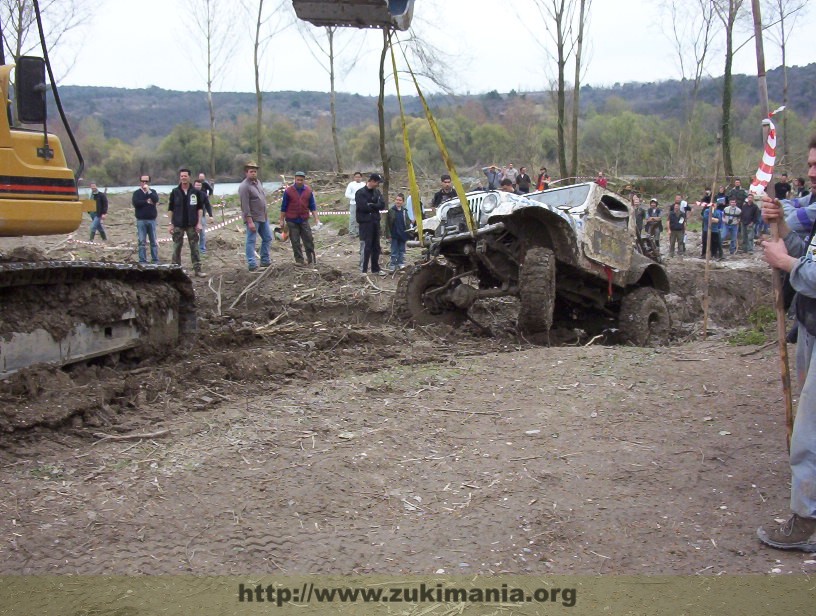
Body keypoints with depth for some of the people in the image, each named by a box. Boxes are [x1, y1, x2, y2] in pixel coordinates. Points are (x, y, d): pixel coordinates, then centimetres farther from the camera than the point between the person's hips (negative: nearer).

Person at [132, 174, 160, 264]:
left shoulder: (152, 192, 11)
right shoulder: (137, 193, 7)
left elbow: (156, 200, -10)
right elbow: (135, 202, -12)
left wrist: (148, 191, -13)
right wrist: (147, 201, -8)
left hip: (152, 220, 1)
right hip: (141, 220, -1)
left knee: (154, 242, 3)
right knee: (142, 242, 0)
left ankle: (155, 260, 8)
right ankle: (142, 261, 4)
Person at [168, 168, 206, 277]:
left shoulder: (195, 192, 1)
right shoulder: (175, 192, 2)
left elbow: (200, 208, 3)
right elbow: (171, 209, 4)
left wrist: (199, 223, -5)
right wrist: (171, 224, -1)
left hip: (192, 225, 0)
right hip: (178, 225, 0)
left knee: (194, 248, 3)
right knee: (176, 248, 5)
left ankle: (197, 269, 7)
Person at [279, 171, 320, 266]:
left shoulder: (309, 191, 2)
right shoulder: (288, 190, -4)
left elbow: (312, 206, 6)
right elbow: (283, 206, 1)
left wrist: (316, 219, -1)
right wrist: (282, 220, 1)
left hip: (304, 220, 2)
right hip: (292, 220, -1)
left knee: (308, 239, 1)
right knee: (295, 241, 2)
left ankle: (311, 257, 12)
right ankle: (299, 260, 9)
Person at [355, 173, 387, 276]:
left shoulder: (377, 192, 11)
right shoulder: (361, 193, -10)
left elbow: (382, 205, 0)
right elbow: (364, 207, -21)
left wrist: (371, 205, -14)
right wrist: (375, 206, -7)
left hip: (376, 221, 7)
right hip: (365, 222, -7)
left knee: (376, 246, 13)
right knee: (366, 246, -10)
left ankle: (375, 268, 23)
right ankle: (363, 270, -7)